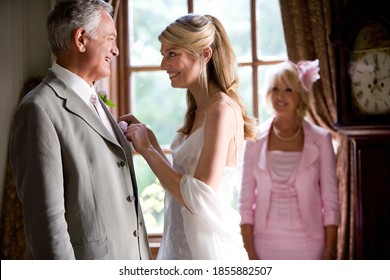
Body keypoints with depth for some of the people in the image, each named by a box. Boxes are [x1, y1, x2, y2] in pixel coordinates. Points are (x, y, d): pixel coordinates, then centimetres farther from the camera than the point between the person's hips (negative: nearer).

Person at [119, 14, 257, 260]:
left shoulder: (222, 110, -19)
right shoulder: (199, 110, 7)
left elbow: (200, 199, -24)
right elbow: (181, 180, 8)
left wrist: (147, 149, -17)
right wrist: (149, 139, 0)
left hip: (208, 247, -8)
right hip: (182, 243, 8)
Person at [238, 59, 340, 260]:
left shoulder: (320, 139, -1)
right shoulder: (255, 139, 1)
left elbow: (330, 200, 0)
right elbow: (246, 200, 2)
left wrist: (330, 251, -5)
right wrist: (249, 253, -4)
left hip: (308, 243, -1)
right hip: (266, 242, 1)